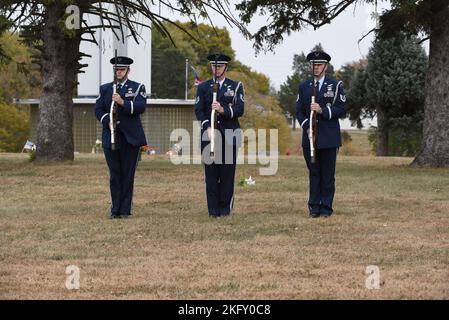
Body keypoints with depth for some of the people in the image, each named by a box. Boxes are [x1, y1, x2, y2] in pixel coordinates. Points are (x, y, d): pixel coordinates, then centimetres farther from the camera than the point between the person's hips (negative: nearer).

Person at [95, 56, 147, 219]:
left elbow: (141, 107, -10)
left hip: (130, 137, -2)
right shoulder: (105, 89, 15)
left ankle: (125, 210, 5)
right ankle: (115, 210, 6)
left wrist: (123, 102, -23)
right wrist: (108, 121, -10)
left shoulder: (137, 88, 6)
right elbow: (98, 109, 9)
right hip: (111, 137, 2)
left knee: (128, 174, 0)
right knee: (114, 174, 2)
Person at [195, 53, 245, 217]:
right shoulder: (203, 87, 12)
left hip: (229, 135, -1)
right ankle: (213, 209, 2)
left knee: (228, 172, -2)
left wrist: (223, 110, -19)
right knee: (211, 172, -2)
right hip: (209, 134, 1)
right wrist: (208, 128, -12)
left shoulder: (236, 86, 9)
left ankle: (225, 208, 4)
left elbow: (240, 110, -2)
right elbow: (198, 110, 3)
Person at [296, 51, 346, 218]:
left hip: (329, 138, -2)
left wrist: (322, 110, -17)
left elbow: (342, 110, -3)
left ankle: (326, 207, 5)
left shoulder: (336, 85, 3)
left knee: (328, 174, 0)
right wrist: (306, 126, -8)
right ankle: (314, 206, 7)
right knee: (313, 173, 4)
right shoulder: (303, 87, 12)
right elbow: (299, 111, 10)